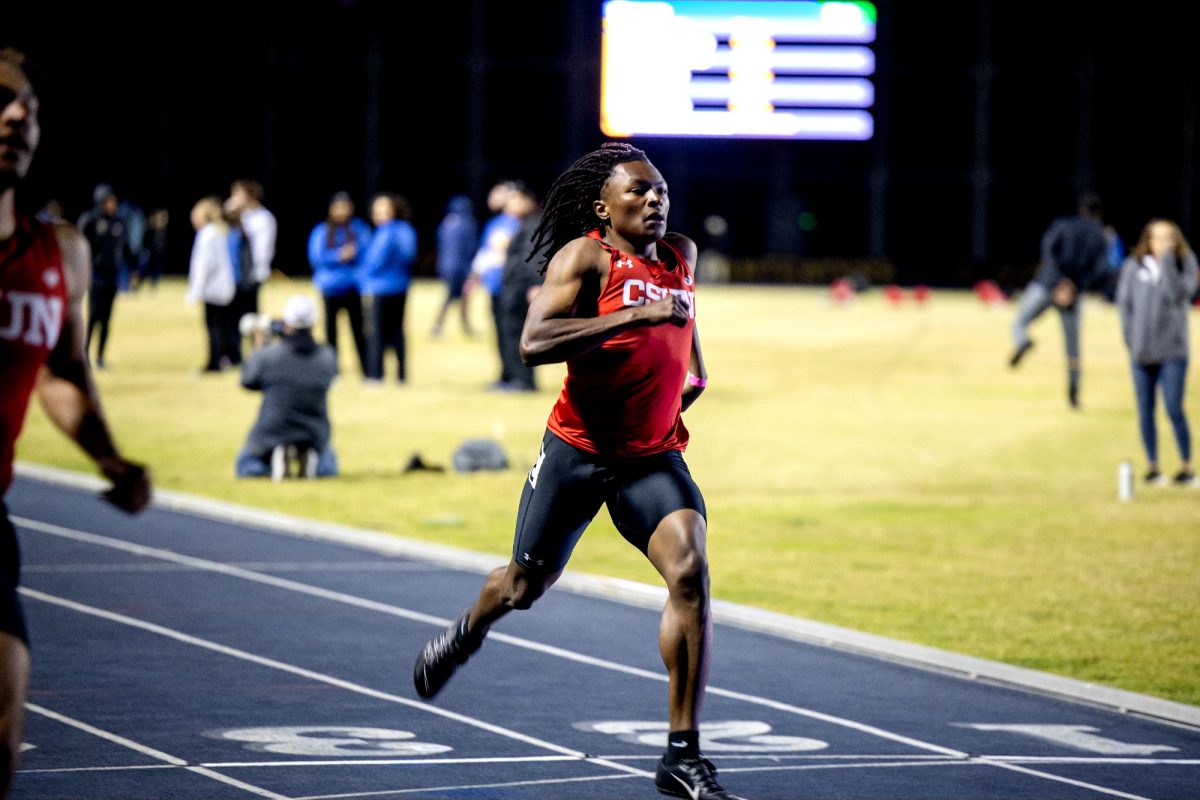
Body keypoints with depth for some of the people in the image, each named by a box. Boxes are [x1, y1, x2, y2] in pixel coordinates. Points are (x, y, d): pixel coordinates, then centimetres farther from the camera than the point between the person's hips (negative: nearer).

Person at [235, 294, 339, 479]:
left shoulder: (268, 355, -17)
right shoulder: (327, 358, -10)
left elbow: (248, 381, 0)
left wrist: (258, 346, 13)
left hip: (272, 434, -2)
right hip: (315, 435, 2)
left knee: (244, 466, 24)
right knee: (328, 467, 32)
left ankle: (275, 463, -9)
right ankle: (311, 463, -4)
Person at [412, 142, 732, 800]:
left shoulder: (681, 255, 6)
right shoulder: (584, 257, -14)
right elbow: (533, 343, -30)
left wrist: (694, 369, 16)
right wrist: (633, 316, -35)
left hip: (653, 457, 4)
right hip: (577, 451, -3)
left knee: (690, 573, -20)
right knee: (526, 584, 14)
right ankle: (468, 631, 54)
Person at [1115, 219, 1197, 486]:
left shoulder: (1185, 264, 1)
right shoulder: (1133, 266, 5)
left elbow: (1177, 293, -16)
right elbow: (1124, 301, 7)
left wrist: (1167, 259, -16)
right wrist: (1130, 337, -1)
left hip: (1173, 351, -2)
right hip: (1141, 353, 2)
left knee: (1174, 410, -8)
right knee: (1145, 411, 4)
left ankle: (1187, 466, 1)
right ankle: (1153, 466, 13)